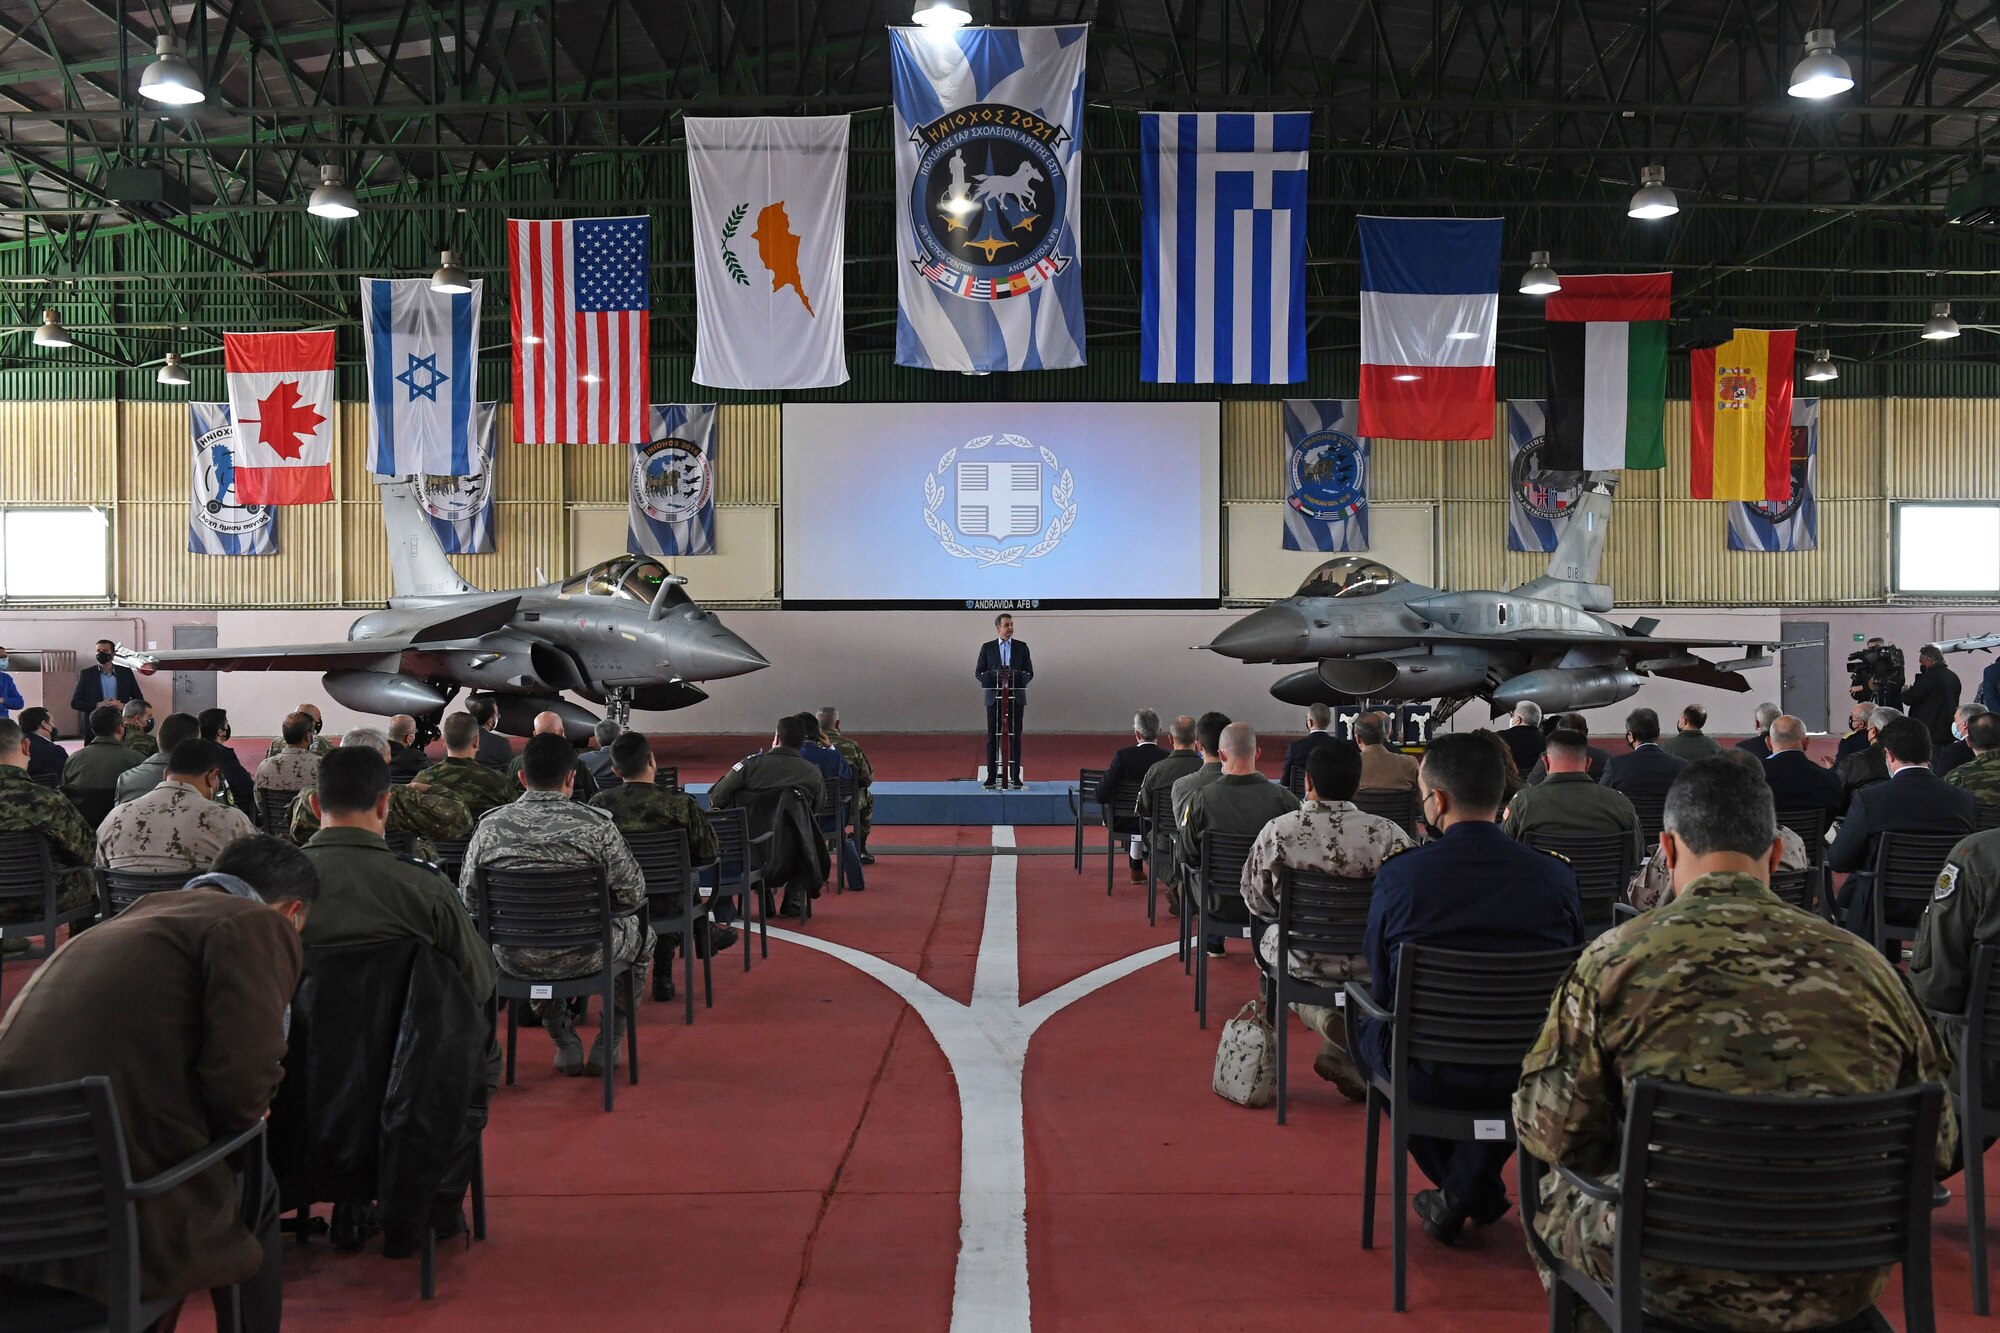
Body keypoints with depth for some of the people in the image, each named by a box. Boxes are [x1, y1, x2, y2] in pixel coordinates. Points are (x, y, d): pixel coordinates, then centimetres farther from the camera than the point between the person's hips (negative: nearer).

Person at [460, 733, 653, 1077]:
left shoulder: (490, 826, -8)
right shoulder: (596, 824, -15)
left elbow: (469, 895, 2)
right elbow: (633, 894, -9)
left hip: (514, 960, 3)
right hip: (583, 957, -3)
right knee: (641, 935, 29)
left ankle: (566, 1043, 33)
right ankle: (606, 1045, 30)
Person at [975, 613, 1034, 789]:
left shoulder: (1022, 647, 6)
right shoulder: (987, 647, 5)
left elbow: (1029, 673, 5)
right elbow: (979, 672, 3)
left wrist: (1016, 679, -15)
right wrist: (995, 679, -14)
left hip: (1016, 697, 0)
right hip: (994, 697, 0)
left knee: (1015, 737, 1)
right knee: (992, 737, 0)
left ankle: (1015, 776, 4)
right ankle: (992, 776, 5)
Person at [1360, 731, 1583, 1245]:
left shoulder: (1398, 875, -13)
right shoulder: (1556, 877, -8)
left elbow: (1380, 987, 0)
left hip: (1427, 1075, -2)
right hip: (1527, 1077, 2)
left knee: (1367, 1030, 31)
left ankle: (1478, 1195, 31)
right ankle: (1466, 1191, 22)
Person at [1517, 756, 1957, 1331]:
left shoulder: (1616, 959, -11)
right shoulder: (1865, 965, -3)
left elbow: (1553, 1134, -8)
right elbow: (1939, 1147, 5)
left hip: (1675, 1286, -3)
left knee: (1553, 1190, 26)